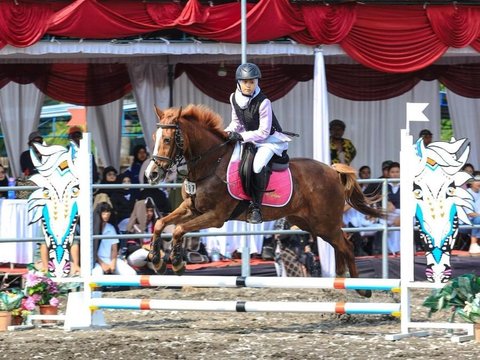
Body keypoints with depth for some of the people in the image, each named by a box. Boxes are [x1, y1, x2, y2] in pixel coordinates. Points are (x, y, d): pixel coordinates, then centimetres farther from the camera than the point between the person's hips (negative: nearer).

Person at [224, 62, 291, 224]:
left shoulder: (263, 102, -24)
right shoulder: (235, 98, -4)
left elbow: (263, 132, -21)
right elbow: (236, 122, 10)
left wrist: (241, 136, -28)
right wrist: (228, 132, -10)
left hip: (270, 139, -8)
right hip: (249, 137, 8)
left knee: (258, 165, -31)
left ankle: (255, 207, -22)